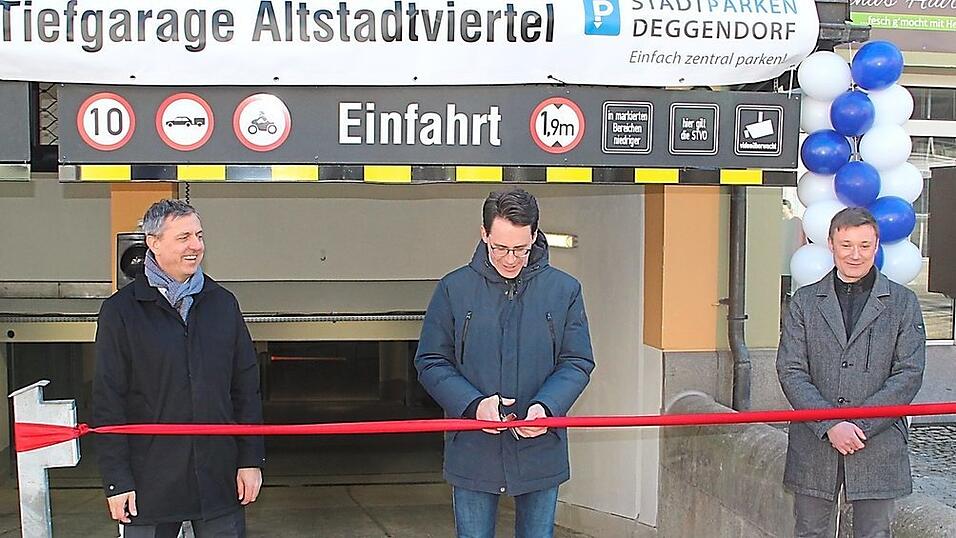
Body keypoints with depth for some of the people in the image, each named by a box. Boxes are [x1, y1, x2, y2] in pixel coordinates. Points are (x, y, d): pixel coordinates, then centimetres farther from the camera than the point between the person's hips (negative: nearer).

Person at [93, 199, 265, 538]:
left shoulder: (222, 303, 7)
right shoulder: (120, 311, -3)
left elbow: (246, 387, 9)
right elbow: (108, 403, -4)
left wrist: (251, 460, 4)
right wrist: (117, 480, -8)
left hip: (219, 478, 3)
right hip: (150, 481, -3)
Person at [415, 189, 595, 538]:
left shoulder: (564, 290, 0)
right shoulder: (454, 289, -2)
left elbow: (578, 363, 1)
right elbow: (431, 362, -1)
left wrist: (545, 407, -18)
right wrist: (473, 404, -17)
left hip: (540, 448, 1)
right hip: (472, 452, 0)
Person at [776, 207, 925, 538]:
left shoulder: (902, 302, 4)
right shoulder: (805, 301, 6)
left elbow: (909, 374, -2)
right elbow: (790, 371, -1)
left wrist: (861, 424, -12)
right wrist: (830, 425, -13)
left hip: (878, 445, -1)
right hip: (814, 445, 1)